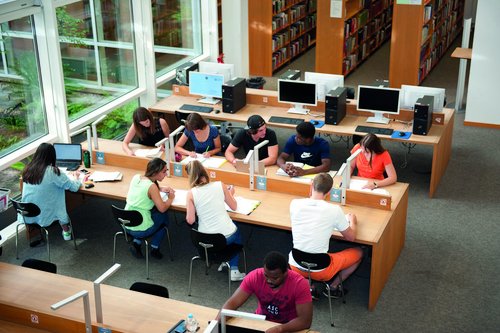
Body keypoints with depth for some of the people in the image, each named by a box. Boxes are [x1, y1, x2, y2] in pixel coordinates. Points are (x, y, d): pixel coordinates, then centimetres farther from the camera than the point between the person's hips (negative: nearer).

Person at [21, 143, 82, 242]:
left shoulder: (28, 169, -4)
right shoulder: (52, 172, -19)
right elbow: (74, 187, -11)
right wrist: (76, 177, 10)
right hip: (44, 217, -5)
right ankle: (66, 231, 34)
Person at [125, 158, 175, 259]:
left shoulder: (136, 177, 0)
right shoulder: (152, 186, -21)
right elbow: (162, 208, -20)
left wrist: (161, 188, 9)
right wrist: (170, 198, -2)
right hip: (140, 230, -6)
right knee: (164, 217, 20)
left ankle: (136, 243, 22)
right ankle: (154, 249, 27)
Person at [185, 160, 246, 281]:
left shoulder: (191, 193, -9)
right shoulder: (220, 185, -7)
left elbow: (190, 220, -9)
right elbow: (234, 207, 5)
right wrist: (231, 194, 25)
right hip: (227, 237, -1)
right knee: (236, 232, 36)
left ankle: (223, 261, 32)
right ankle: (234, 270, 28)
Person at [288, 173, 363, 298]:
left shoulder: (295, 204, -8)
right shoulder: (334, 210, -17)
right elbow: (351, 237, 0)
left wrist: (311, 195, 13)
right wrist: (352, 221, 19)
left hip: (295, 266, 4)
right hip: (320, 271, -3)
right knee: (358, 252, 19)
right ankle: (333, 287, 19)